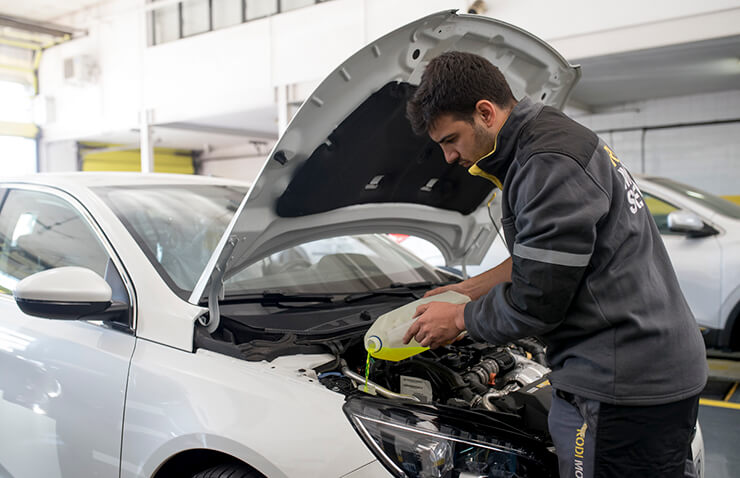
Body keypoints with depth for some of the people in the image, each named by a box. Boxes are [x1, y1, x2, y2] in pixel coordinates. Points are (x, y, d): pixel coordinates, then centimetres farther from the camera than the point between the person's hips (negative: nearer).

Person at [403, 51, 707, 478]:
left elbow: (536, 302, -20)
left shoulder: (550, 165, -22)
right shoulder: (557, 137, 12)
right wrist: (469, 289, 19)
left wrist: (459, 319, -3)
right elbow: (539, 258, 21)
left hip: (626, 387, -11)